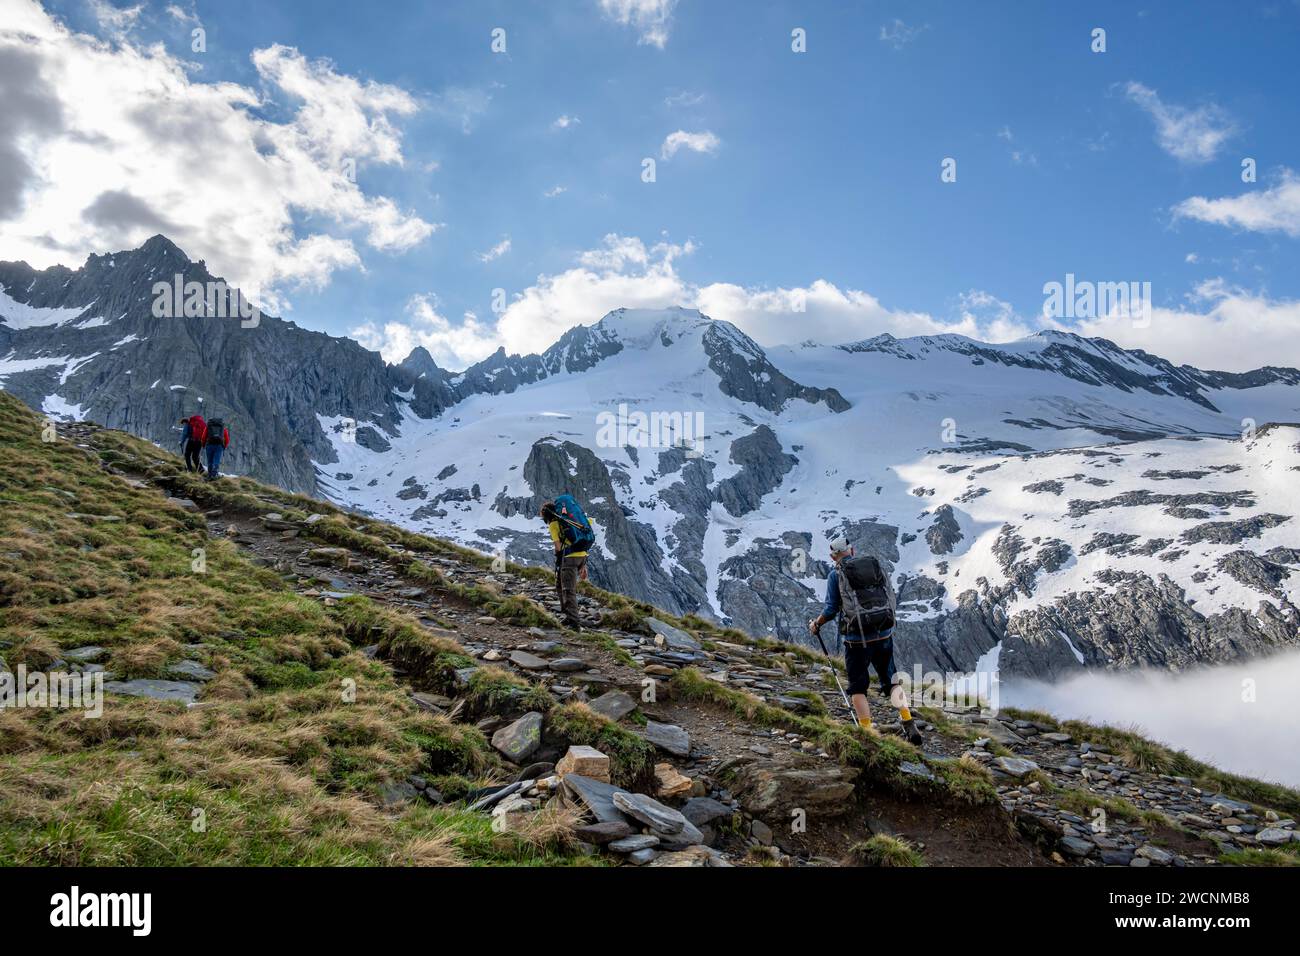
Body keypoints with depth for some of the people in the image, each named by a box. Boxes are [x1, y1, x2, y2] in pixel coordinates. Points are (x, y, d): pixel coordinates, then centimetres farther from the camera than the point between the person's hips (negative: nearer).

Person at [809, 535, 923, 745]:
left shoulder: (836, 575, -3)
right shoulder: (876, 566, 8)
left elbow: (831, 610, -5)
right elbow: (891, 598, 11)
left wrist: (816, 624, 13)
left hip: (856, 639, -3)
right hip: (884, 634, 4)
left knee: (858, 687, 9)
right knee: (891, 681, 17)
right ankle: (909, 724, 8)